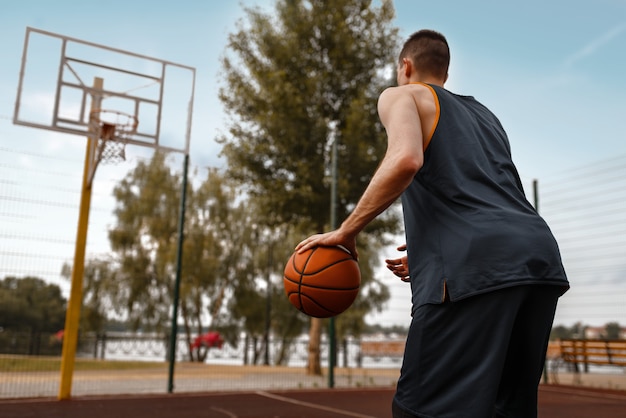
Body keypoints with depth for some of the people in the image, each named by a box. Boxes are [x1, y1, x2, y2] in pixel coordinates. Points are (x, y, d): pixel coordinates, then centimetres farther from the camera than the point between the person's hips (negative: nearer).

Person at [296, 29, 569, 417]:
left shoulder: (401, 95, 13)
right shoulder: (485, 114, 34)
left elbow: (406, 159, -11)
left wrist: (345, 232, -3)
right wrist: (426, 253, 38)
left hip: (478, 267, -8)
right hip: (541, 255, 8)